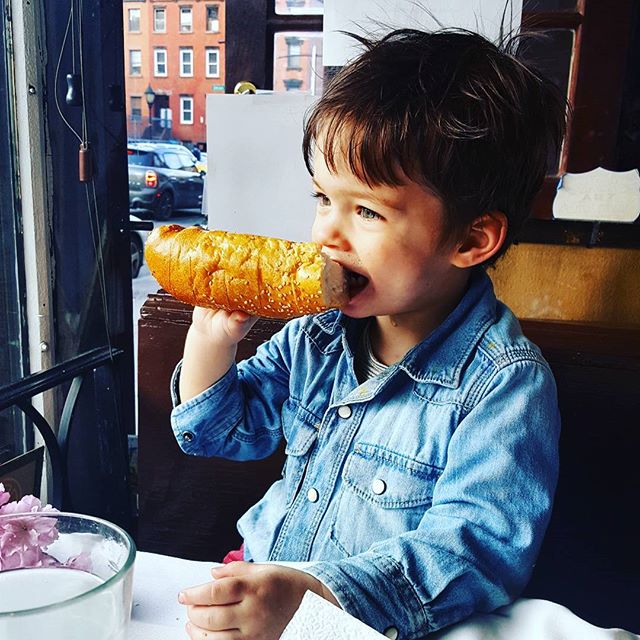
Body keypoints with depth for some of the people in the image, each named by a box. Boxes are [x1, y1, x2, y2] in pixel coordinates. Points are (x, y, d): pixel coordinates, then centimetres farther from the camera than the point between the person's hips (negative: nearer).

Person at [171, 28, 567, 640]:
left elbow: (479, 545, -25)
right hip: (257, 584, 5)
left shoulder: (505, 383, -18)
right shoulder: (316, 335, 1)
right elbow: (220, 430, 11)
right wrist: (212, 336, -7)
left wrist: (305, 590, -36)